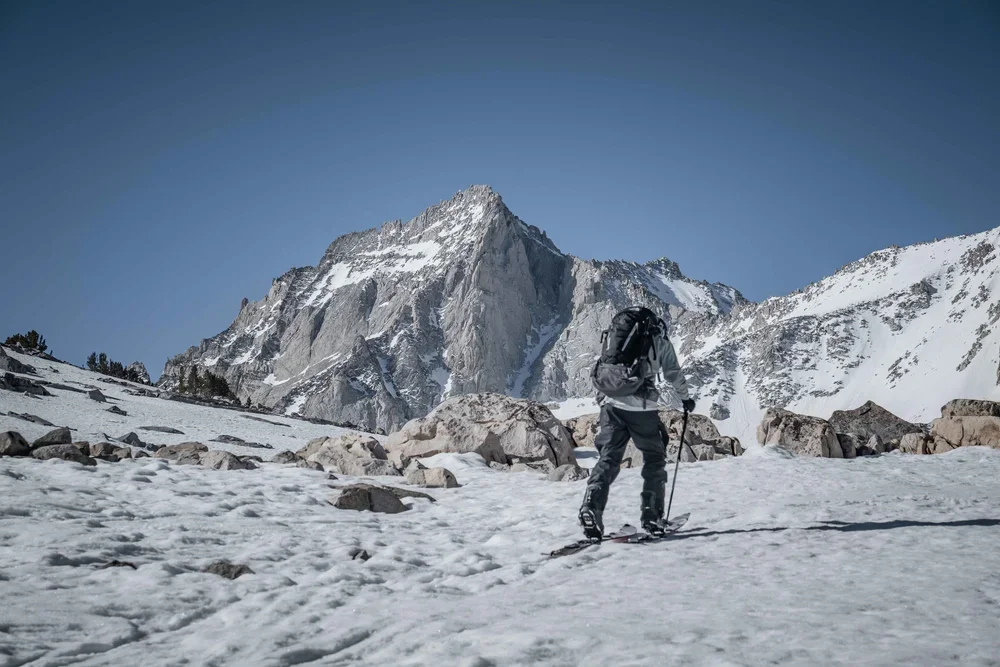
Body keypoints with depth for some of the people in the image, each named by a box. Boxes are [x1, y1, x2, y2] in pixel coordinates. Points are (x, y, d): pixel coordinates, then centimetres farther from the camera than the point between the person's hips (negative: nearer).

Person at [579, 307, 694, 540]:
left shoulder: (613, 335, 19)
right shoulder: (660, 341, 10)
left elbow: (600, 369, 20)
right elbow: (674, 374, 15)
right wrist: (685, 398, 31)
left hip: (611, 403, 3)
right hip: (642, 406, -3)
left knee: (608, 458, 6)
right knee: (654, 459, 13)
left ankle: (591, 506, -14)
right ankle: (651, 516, 8)